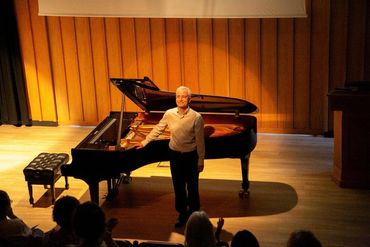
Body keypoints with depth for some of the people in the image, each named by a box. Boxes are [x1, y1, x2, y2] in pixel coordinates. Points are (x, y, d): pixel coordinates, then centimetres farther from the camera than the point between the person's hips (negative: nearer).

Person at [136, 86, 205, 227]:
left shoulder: (196, 117, -15)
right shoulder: (169, 114, -6)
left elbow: (200, 141, -10)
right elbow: (157, 130, 9)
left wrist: (201, 161, -7)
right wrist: (144, 142, 13)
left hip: (191, 156, -3)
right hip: (175, 155, 3)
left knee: (192, 188, 8)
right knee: (178, 187, 12)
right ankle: (182, 215, 28)